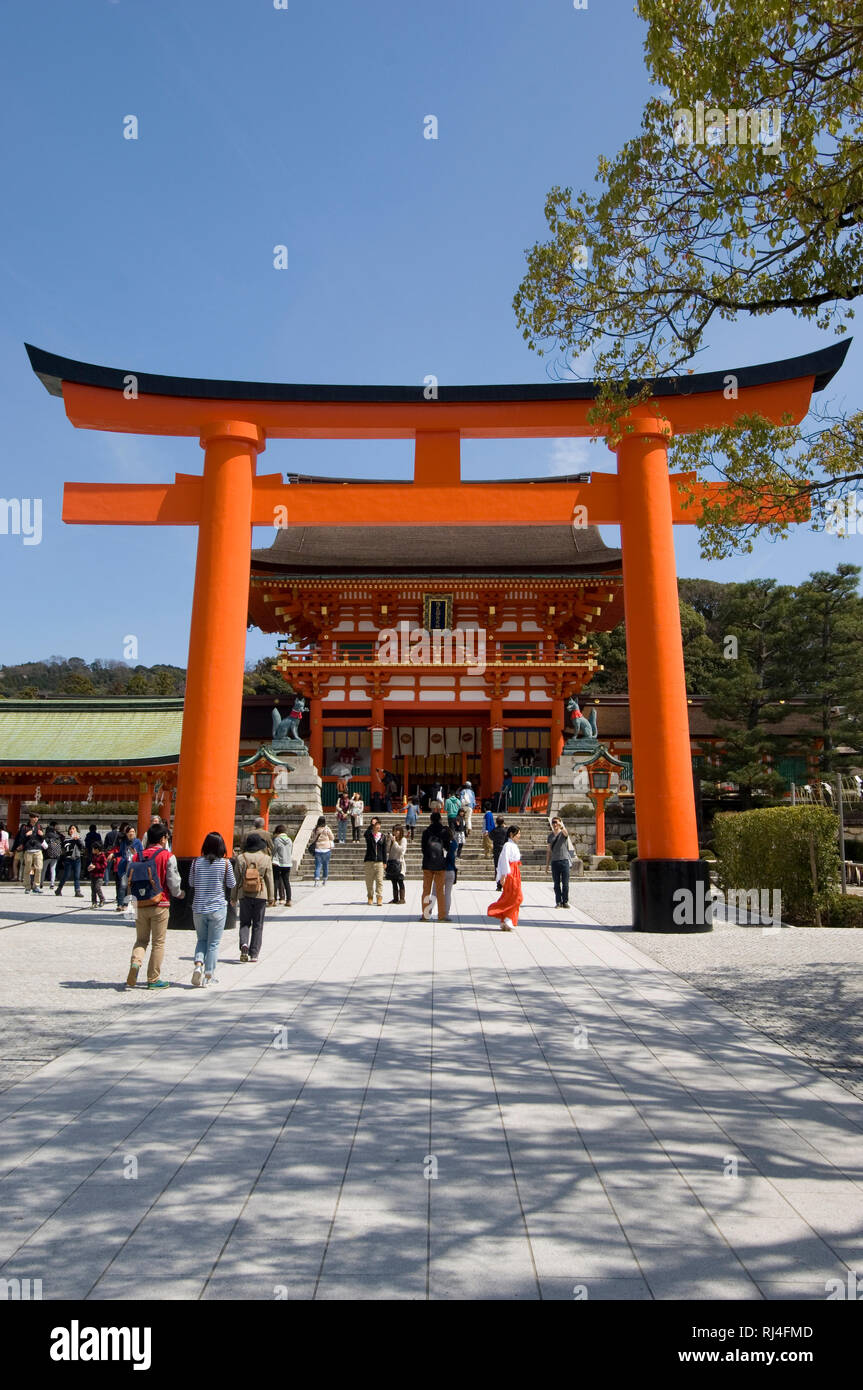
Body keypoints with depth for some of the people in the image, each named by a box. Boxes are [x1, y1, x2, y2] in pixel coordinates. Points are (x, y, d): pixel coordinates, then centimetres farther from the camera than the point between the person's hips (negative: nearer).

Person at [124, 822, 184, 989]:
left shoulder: (139, 856, 4)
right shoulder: (167, 856, -8)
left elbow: (130, 883, 6)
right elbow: (174, 882, -9)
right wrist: (179, 893, 11)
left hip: (141, 905, 4)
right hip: (160, 905, -4)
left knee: (141, 939, 16)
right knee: (158, 942, 6)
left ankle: (135, 961, -12)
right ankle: (153, 979, 11)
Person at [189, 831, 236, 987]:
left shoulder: (196, 862, -4)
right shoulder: (225, 863, -10)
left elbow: (191, 883, 7)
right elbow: (232, 884, 0)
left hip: (198, 908, 2)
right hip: (217, 908, -2)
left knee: (201, 939, 19)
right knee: (213, 943, 8)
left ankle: (198, 964, -4)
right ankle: (209, 976, 11)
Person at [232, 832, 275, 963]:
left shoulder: (240, 858, -3)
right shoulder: (266, 859, -5)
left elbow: (236, 879, 1)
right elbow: (269, 879, -2)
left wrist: (234, 897, 9)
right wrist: (271, 897, 5)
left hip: (244, 895, 1)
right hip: (260, 895, 0)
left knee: (244, 922, 12)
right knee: (258, 924, 8)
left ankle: (244, 944, -13)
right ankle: (254, 954, 9)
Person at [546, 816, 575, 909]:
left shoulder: (563, 833, 0)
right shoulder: (550, 836, 12)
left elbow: (566, 832, -27)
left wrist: (562, 827, -51)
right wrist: (547, 864, 11)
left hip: (564, 860, -3)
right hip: (554, 862, 3)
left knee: (565, 883, -1)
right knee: (556, 884, 4)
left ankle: (565, 901, 9)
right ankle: (558, 902, 10)